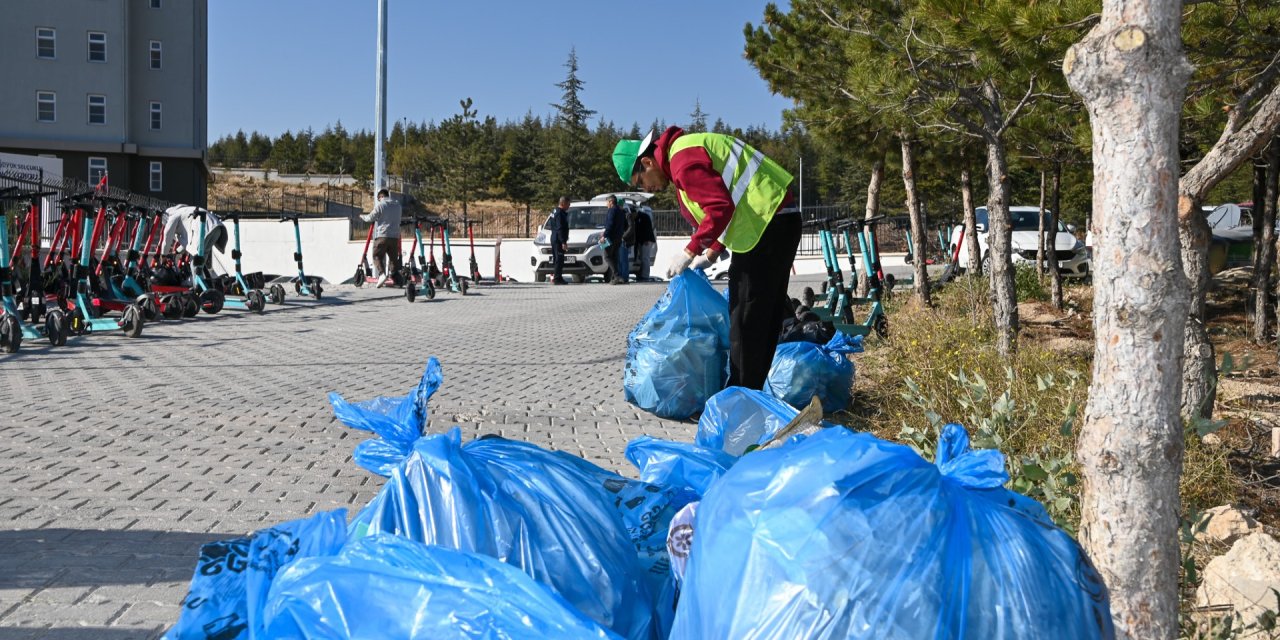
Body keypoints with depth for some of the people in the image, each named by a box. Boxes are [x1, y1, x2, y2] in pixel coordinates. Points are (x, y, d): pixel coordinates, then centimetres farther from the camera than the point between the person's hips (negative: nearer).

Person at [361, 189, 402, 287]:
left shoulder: (380, 205, -6)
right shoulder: (397, 204, 11)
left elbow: (371, 218, -1)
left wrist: (362, 217, 18)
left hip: (382, 235, -5)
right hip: (395, 236, 5)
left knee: (377, 256, -1)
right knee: (393, 258, 9)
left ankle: (381, 274, -20)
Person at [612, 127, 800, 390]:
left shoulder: (683, 160, -14)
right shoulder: (689, 150, 20)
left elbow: (720, 208, -22)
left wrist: (690, 252, -14)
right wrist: (711, 254, 16)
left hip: (766, 225, -11)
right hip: (780, 220, 11)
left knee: (746, 317, -7)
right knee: (766, 314, 13)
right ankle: (752, 390, 21)